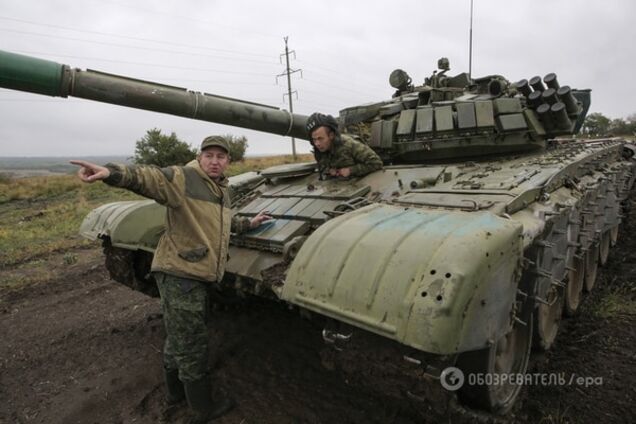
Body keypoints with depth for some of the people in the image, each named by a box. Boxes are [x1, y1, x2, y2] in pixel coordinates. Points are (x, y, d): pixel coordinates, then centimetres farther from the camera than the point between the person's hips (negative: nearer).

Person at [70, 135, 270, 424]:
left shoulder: (222, 190, 15)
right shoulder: (182, 178, -12)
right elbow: (146, 177, -30)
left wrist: (248, 224, 35)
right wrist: (113, 173, -48)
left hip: (198, 275, 9)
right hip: (180, 274, -9)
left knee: (179, 338, 24)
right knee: (191, 344, 5)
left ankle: (176, 392, 44)